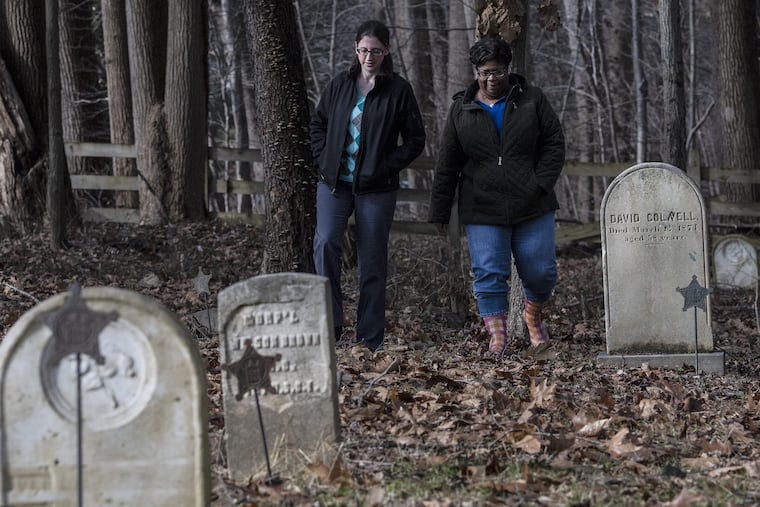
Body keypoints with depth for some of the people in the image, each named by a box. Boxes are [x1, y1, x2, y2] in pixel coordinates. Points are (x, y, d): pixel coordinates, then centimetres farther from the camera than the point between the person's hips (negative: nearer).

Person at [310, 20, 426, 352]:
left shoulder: (398, 90, -1)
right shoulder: (340, 85, 8)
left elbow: (415, 140, 2)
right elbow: (317, 123, 19)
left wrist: (387, 166, -9)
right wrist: (323, 159, 4)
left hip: (376, 188, -2)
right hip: (335, 184, 2)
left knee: (372, 262, 2)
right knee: (326, 243, -19)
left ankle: (370, 339, 9)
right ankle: (331, 322, -11)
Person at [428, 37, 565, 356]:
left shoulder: (532, 100, 3)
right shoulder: (462, 110, 6)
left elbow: (554, 144, 3)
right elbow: (447, 165, 9)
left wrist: (540, 184, -10)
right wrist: (439, 213, 7)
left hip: (532, 207, 0)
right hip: (483, 211, 0)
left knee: (541, 271, 3)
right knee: (489, 274, -5)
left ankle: (533, 316, 32)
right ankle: (497, 336, 3)